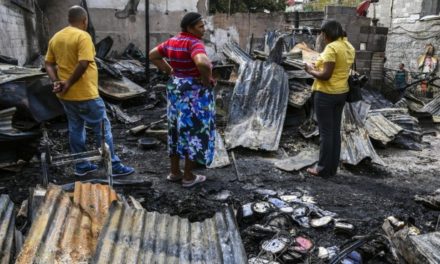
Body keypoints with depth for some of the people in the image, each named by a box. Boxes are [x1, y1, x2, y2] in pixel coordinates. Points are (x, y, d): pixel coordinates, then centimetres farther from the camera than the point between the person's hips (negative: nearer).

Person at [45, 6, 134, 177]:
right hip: (85, 95, -8)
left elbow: (49, 64, 11)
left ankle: (81, 166, 24)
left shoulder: (55, 38, 10)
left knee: (75, 129, 16)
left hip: (66, 95, 8)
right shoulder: (83, 36, -15)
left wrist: (56, 82, -1)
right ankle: (114, 166, 7)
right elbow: (83, 64, -25)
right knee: (103, 129, 2)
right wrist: (69, 83, -16)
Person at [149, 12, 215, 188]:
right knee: (194, 132, 3)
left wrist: (170, 71, 12)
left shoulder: (173, 41, 6)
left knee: (178, 130, 16)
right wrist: (207, 79, -19)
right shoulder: (195, 43, -19)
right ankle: (188, 177, 11)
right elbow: (202, 63, -37)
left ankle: (174, 172, 25)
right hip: (194, 93, -8)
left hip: (176, 89, 8)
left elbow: (153, 55, 16)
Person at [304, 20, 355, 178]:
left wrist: (311, 71, -7)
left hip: (326, 94, -9)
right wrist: (319, 66, 11)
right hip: (341, 93, 9)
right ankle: (332, 168, 19)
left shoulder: (332, 48, -19)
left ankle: (323, 169, 7)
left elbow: (325, 75, -23)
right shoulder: (348, 47, 10)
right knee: (335, 131, 12)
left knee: (325, 132, -1)